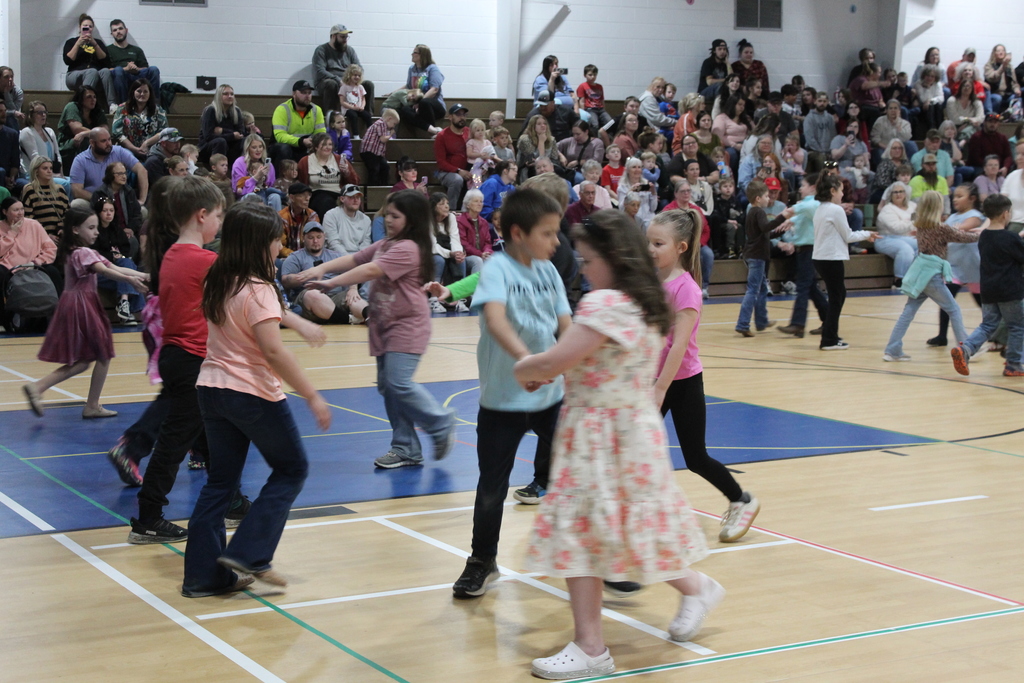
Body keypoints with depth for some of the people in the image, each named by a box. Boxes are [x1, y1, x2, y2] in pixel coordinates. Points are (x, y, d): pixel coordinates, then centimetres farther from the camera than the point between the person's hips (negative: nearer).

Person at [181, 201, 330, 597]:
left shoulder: (219, 283, 8)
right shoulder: (257, 289, -18)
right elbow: (273, 350, -25)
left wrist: (299, 322, 26)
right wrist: (312, 397, -22)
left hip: (211, 388, 8)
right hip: (253, 395, -8)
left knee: (220, 480, 12)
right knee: (291, 469, 10)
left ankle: (203, 575, 12)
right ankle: (250, 554, 1)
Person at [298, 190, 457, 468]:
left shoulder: (408, 248, -17)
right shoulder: (384, 245, 13)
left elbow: (371, 271, -24)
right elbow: (354, 259, 7)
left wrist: (331, 283, -26)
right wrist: (322, 267, -9)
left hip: (406, 327, -9)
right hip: (384, 326, 9)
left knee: (399, 383, -18)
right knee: (387, 386, 8)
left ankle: (441, 422, 3)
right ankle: (406, 450, 14)